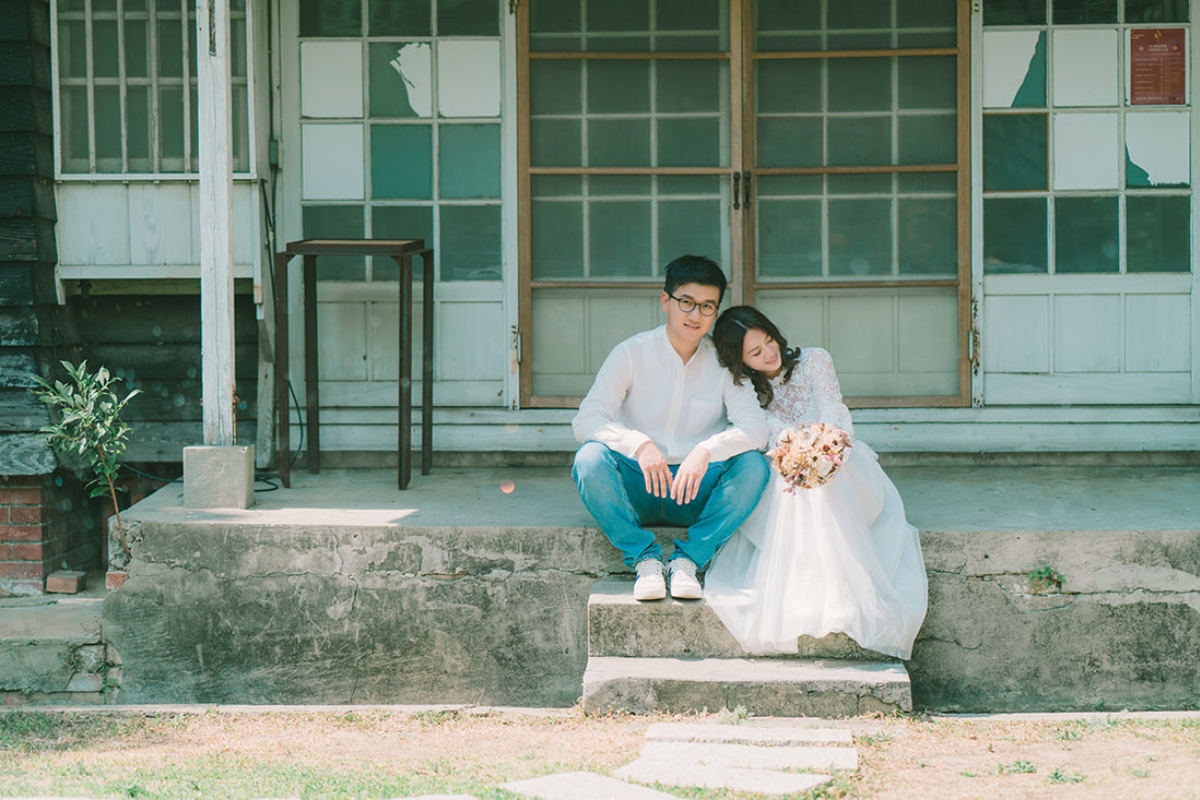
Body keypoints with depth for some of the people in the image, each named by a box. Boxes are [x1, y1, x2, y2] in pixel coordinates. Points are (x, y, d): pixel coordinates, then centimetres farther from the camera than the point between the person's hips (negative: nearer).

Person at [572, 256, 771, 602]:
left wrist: (706, 450, -32)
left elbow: (755, 427, -11)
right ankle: (645, 558, -23)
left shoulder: (723, 363, 2)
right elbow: (586, 420, -12)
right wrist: (639, 444, -32)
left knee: (753, 465, -25)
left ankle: (688, 558, -23)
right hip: (637, 489, -1)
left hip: (697, 495, 1)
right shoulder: (632, 354, -2)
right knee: (589, 459, -30)